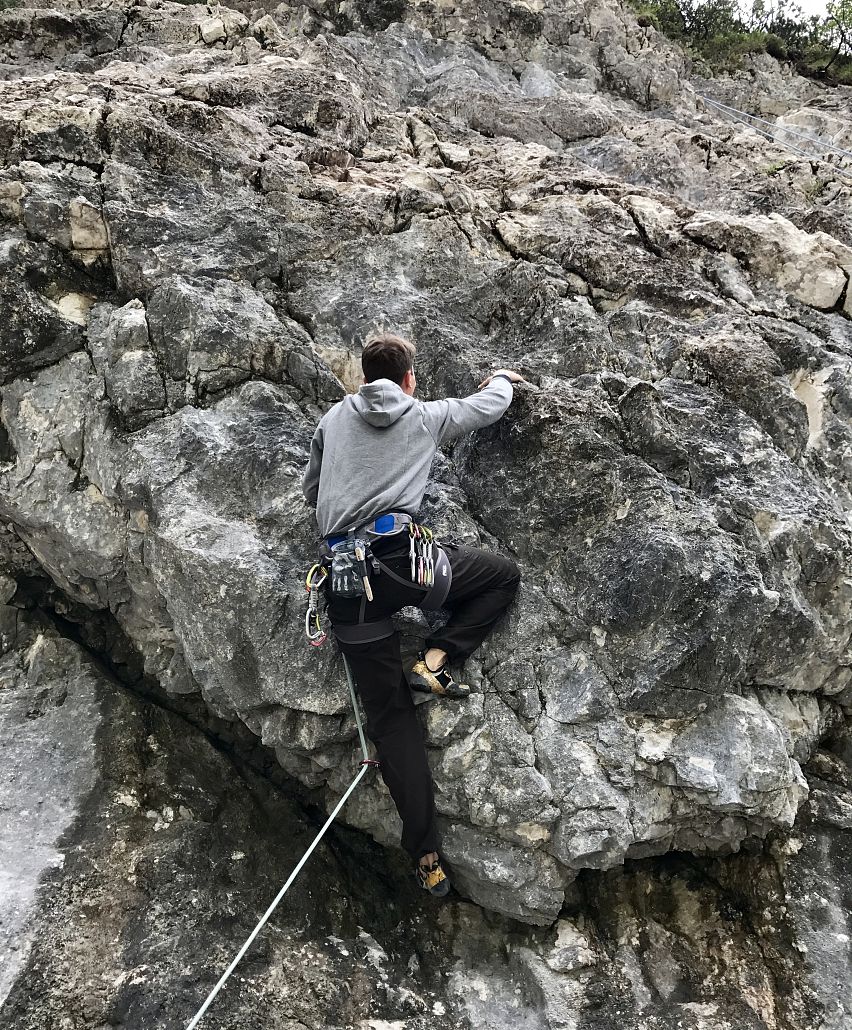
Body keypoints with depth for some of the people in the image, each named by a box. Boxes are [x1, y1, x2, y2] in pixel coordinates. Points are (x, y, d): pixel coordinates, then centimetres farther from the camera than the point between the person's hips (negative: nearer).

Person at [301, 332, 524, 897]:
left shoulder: (334, 418, 19)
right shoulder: (425, 416, 13)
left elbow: (310, 492, 28)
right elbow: (490, 403, 27)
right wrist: (503, 378, 49)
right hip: (403, 558, -3)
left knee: (391, 717, 8)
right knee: (505, 574, 21)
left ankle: (427, 855, 7)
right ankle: (436, 660, 5)